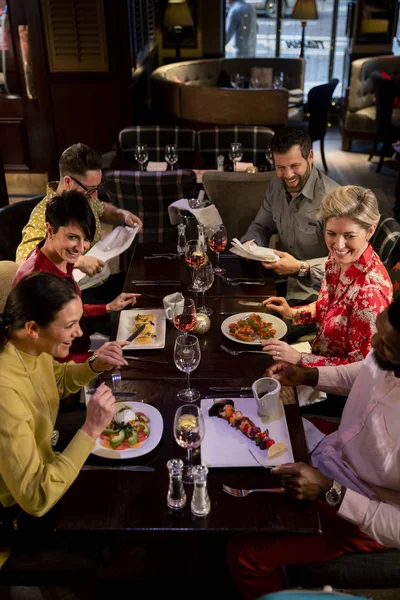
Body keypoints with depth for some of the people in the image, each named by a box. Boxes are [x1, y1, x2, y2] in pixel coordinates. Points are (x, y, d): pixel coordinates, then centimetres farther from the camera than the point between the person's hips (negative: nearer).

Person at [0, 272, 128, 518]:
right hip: (20, 508, -7)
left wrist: (94, 366, -8)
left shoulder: (33, 349, -12)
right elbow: (36, 499, -34)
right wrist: (91, 430, -36)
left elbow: (59, 381, 11)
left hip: (46, 467, 7)